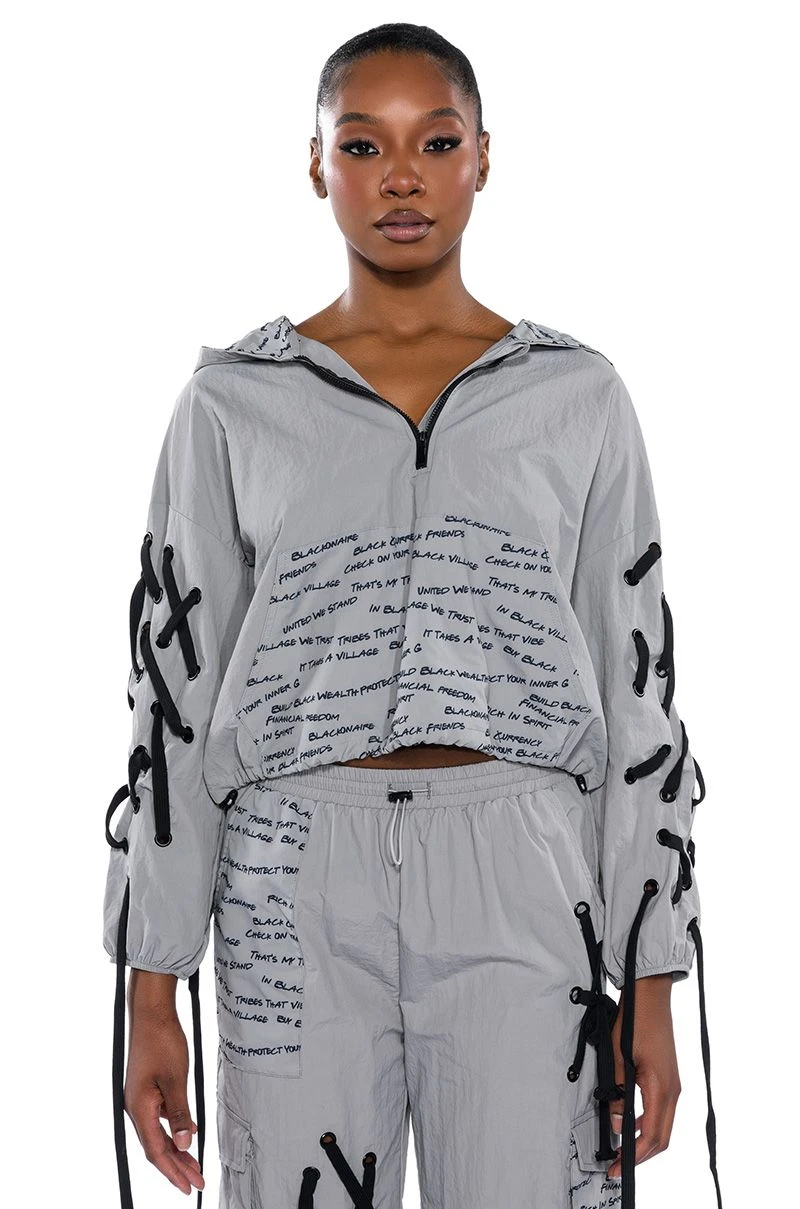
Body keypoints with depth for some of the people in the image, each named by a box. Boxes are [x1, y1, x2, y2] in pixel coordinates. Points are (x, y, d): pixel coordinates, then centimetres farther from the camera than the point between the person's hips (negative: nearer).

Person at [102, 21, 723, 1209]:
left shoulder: (577, 396, 5)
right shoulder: (233, 400, 5)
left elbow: (637, 689, 6)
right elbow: (176, 692, 5)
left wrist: (652, 984, 2)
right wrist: (150, 993, 2)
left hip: (519, 886, 0)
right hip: (298, 887, 0)